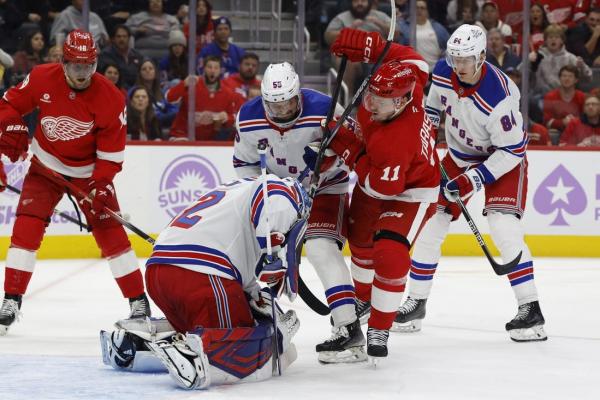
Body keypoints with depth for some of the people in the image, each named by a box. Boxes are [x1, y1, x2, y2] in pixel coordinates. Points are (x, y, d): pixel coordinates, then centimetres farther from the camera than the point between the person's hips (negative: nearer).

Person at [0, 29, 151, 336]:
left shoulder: (110, 97, -21)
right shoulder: (41, 78, -16)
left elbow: (111, 150, -16)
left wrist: (102, 185, -26)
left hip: (88, 171, -1)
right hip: (46, 167, 1)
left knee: (110, 232, -7)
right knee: (26, 227, -11)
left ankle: (139, 302, 2)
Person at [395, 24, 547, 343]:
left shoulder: (498, 96, -34)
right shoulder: (443, 74, -14)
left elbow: (511, 150, -28)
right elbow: (432, 107, 9)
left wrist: (474, 179, -30)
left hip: (503, 159, -6)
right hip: (460, 156, 6)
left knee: (502, 225, -23)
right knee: (430, 222, 3)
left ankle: (530, 310, -20)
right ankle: (416, 303, 16)